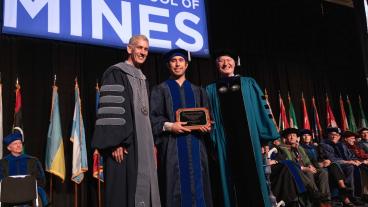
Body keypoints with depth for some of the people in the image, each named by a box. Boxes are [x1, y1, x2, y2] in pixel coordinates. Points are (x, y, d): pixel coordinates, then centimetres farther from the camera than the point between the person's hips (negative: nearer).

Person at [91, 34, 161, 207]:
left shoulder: (142, 78, 19)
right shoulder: (115, 73, -6)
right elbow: (109, 109, -15)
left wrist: (152, 143, 15)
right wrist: (115, 143, -22)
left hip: (143, 143, 8)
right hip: (124, 143, -8)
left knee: (142, 188, 9)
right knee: (124, 190, -6)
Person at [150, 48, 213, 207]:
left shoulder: (197, 91, 18)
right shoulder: (160, 90, 8)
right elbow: (152, 117, -1)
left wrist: (206, 126, -7)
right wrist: (169, 126, -18)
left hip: (195, 146, 3)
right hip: (172, 147, -3)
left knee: (197, 188, 3)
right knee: (175, 189, -5)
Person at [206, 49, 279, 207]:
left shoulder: (249, 83, 12)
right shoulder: (211, 90, 12)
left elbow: (262, 107, 6)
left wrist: (272, 133, -1)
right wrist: (211, 139, -6)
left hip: (247, 133, 0)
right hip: (224, 136, 0)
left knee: (252, 172, 0)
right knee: (232, 175, 2)